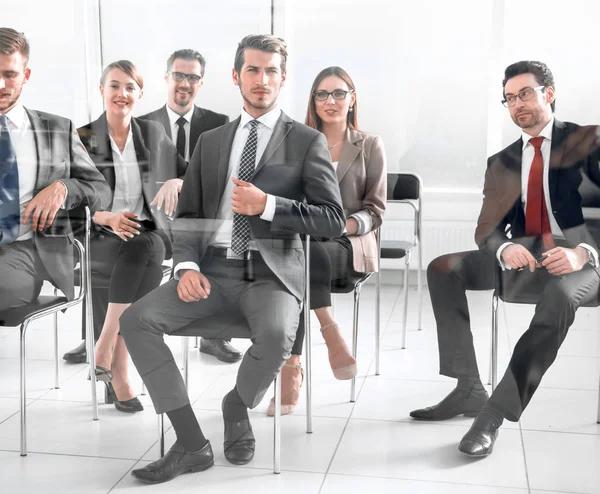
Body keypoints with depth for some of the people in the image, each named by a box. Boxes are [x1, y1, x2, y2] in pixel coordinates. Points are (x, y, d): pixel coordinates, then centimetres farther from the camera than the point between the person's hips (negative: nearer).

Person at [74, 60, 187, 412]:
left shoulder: (154, 133, 12)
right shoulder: (83, 138, 4)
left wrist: (176, 182, -9)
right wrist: (107, 218, -20)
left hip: (149, 235, 3)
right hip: (99, 237, -2)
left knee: (145, 249, -34)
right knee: (142, 252, -35)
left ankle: (107, 350, -27)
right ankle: (118, 372, -32)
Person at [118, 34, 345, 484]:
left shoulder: (308, 142, 4)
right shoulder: (210, 142, 16)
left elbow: (333, 220, -3)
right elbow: (187, 214, 16)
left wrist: (267, 205, -15)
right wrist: (187, 266, -4)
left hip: (272, 273, -3)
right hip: (213, 272, 4)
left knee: (276, 335, -35)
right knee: (137, 319, -18)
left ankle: (238, 408, 0)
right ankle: (192, 444, -12)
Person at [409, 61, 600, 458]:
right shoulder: (503, 162, 17)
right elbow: (486, 229, 10)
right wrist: (504, 249, -16)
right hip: (522, 257, 5)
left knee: (561, 295, -39)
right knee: (443, 268, -13)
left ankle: (495, 413, -35)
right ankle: (469, 390, -15)